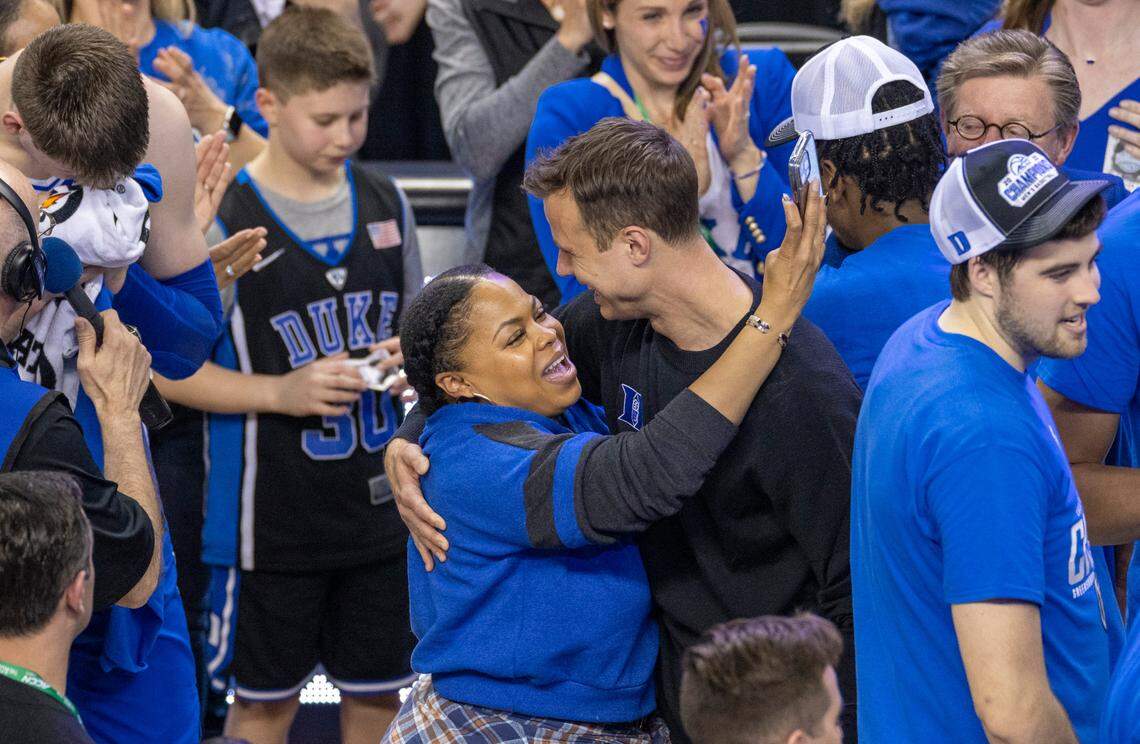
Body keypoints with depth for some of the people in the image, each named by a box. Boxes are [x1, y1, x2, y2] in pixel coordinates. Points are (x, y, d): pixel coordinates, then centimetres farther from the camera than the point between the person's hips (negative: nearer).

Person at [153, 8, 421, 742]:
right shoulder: (224, 218, -12)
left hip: (379, 505, 4)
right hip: (276, 515, -4)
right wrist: (282, 391, -21)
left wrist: (412, 355, -6)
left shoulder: (385, 201, 4)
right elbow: (169, 372, -10)